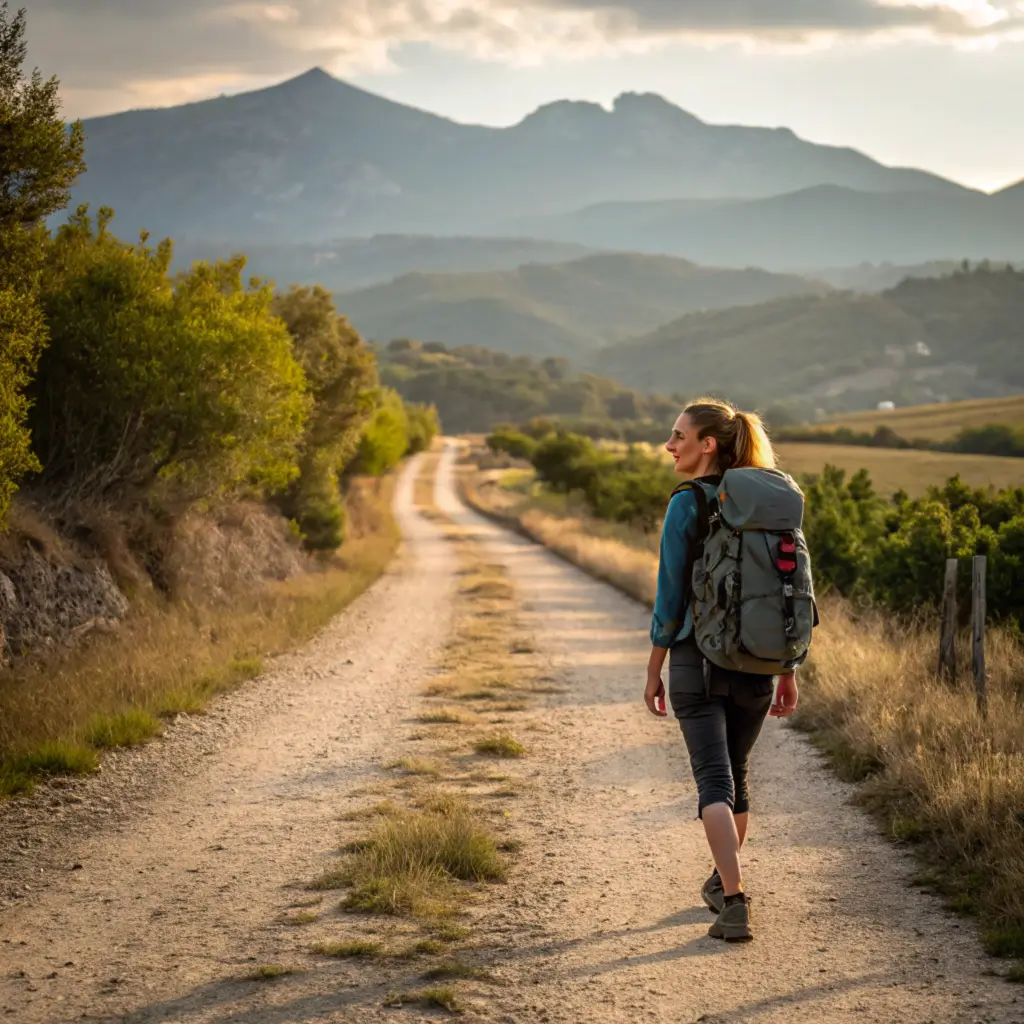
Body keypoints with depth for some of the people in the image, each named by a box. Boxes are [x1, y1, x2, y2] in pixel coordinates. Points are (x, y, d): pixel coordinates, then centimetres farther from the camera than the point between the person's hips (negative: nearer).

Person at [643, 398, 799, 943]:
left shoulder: (687, 505, -11)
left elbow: (671, 597, -10)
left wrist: (653, 672, -1)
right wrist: (788, 673, 12)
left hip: (697, 659, -5)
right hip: (756, 664, 5)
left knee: (714, 780, -4)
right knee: (735, 773, 20)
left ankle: (735, 902, -16)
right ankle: (722, 882, 36)